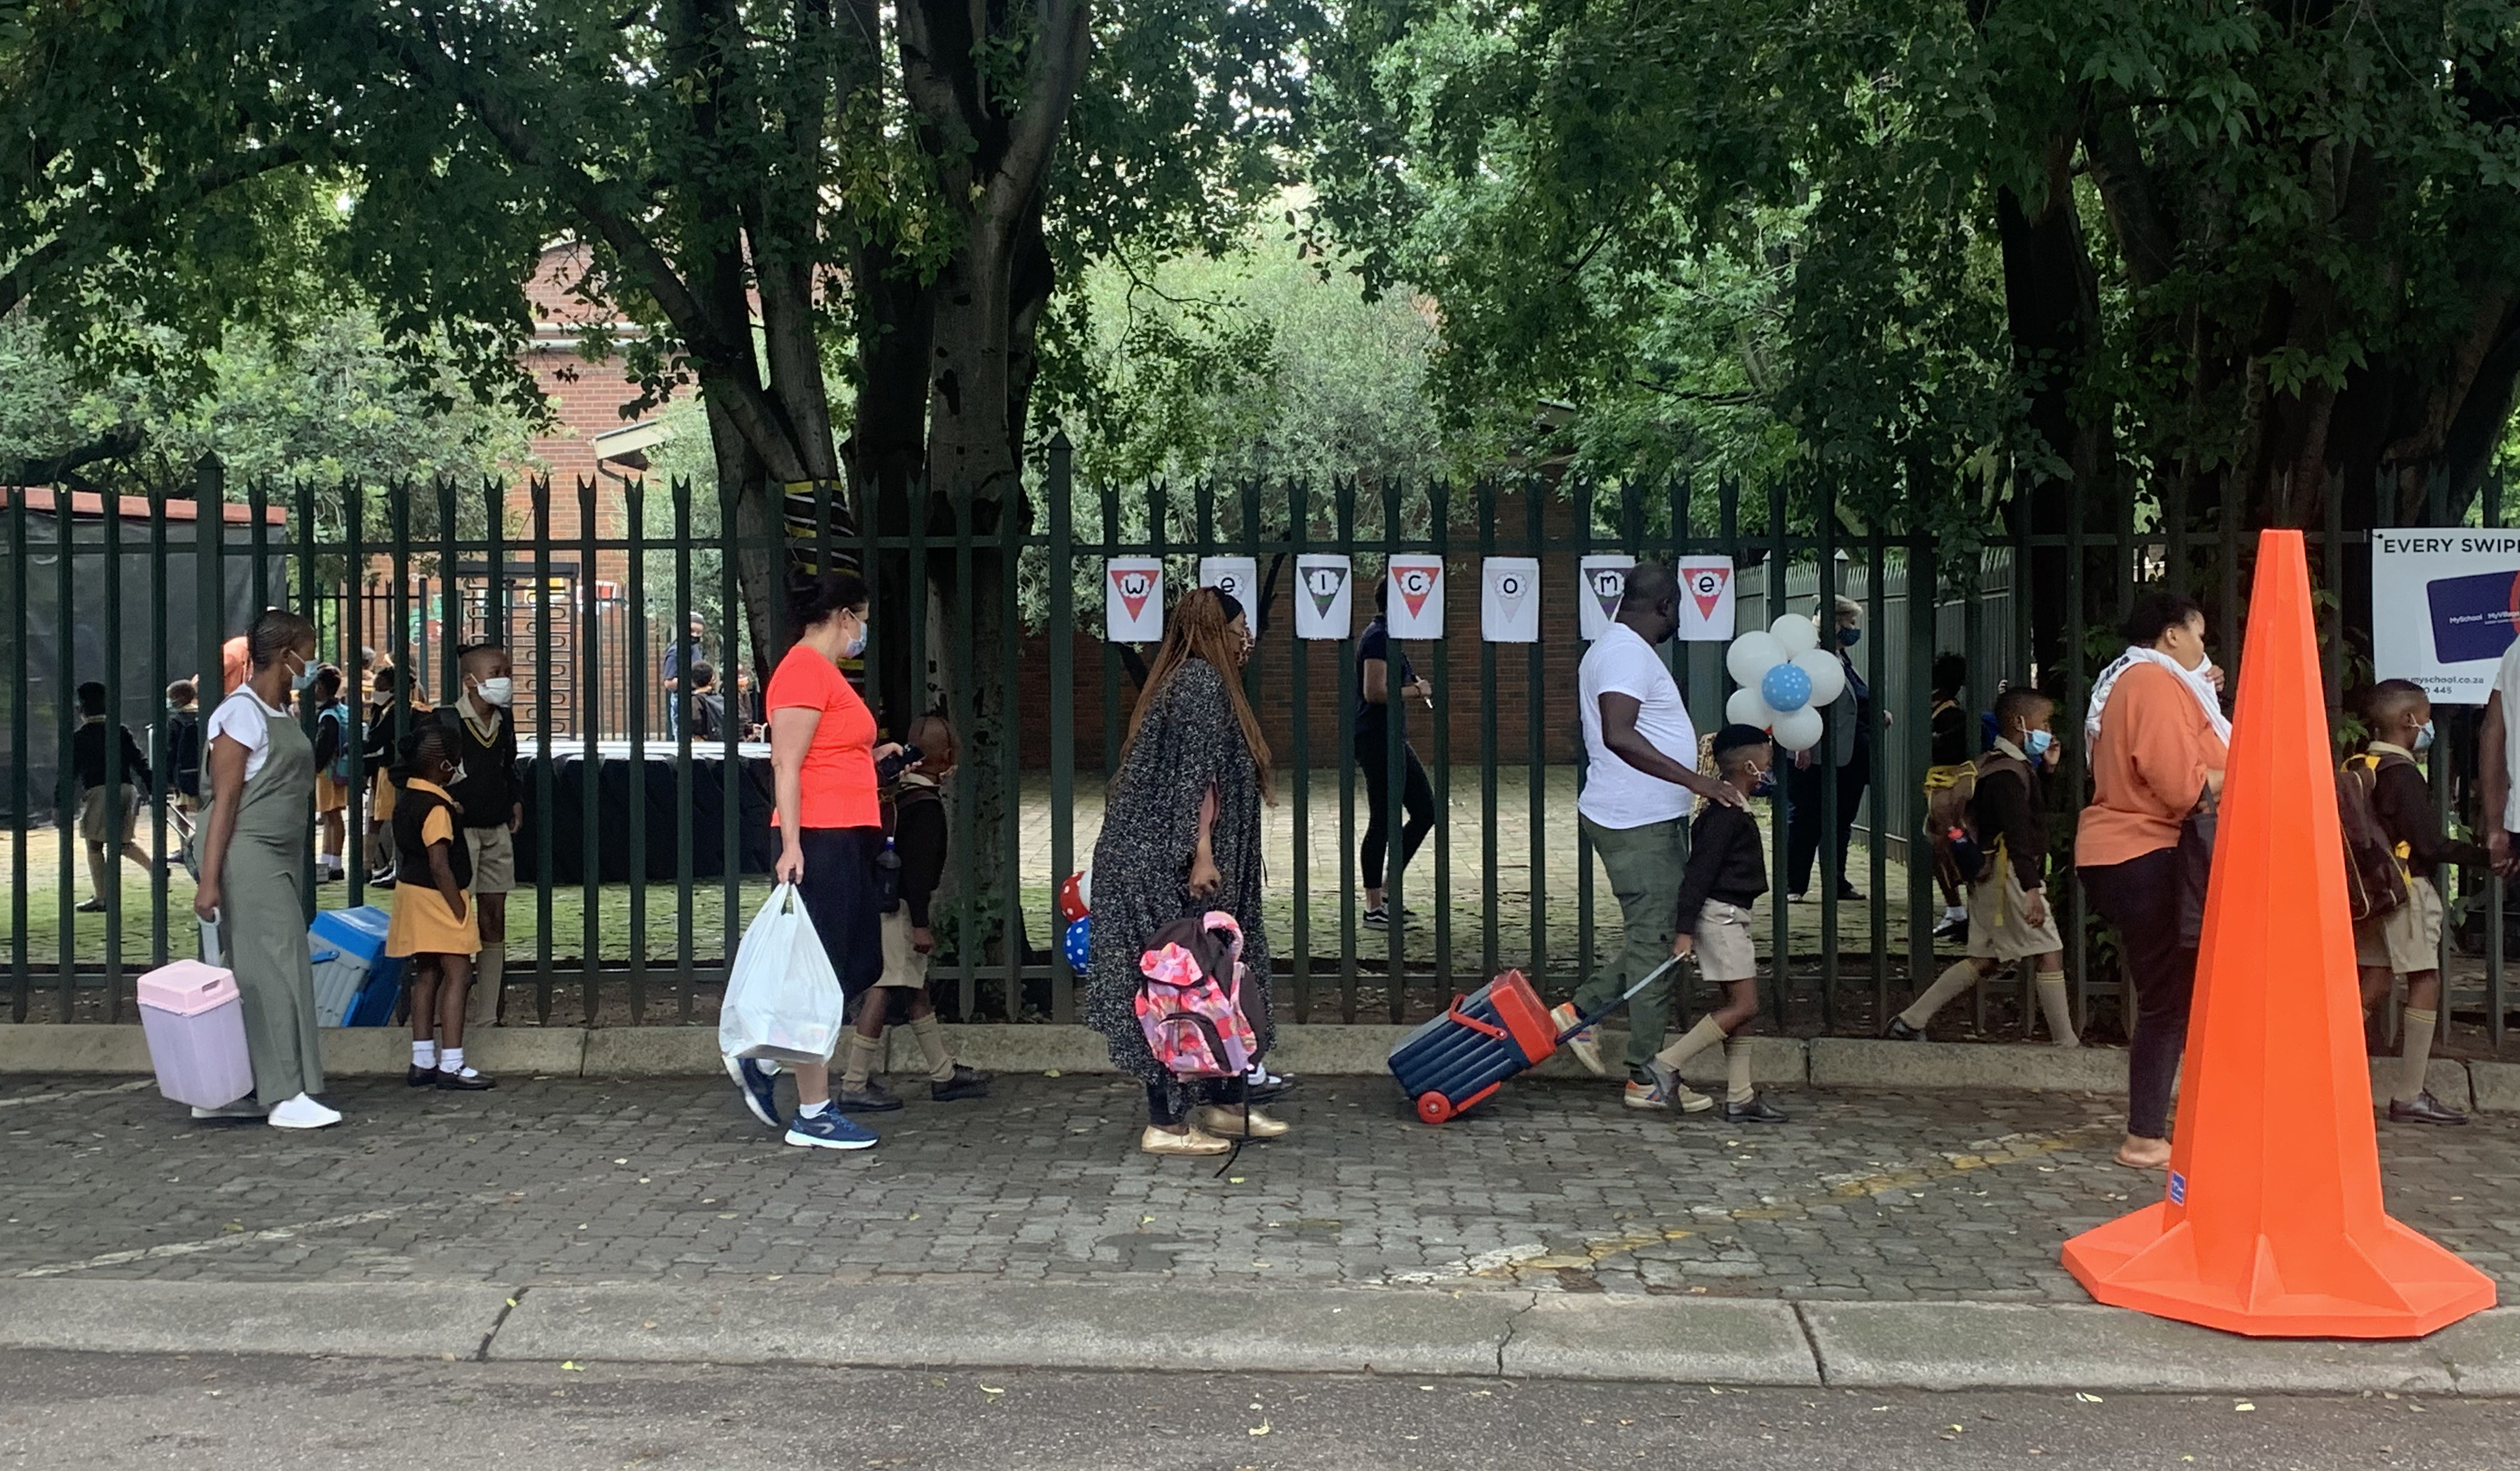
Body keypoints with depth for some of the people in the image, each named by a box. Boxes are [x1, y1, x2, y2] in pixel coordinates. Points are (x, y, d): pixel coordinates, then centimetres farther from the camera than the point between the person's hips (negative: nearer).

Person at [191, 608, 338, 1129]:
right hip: (247, 855, -9)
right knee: (276, 967, -8)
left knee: (252, 973, 10)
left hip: (280, 859, 9)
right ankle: (286, 1096, -4)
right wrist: (209, 881, -19)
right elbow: (225, 800, -16)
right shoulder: (242, 714, -12)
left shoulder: (279, 715, 15)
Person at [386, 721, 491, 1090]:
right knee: (457, 974, -7)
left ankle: (423, 1061, 18)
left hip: (411, 891, 10)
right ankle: (451, 1065, -9)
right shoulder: (437, 809, -19)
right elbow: (439, 867, -23)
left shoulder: (407, 797, 9)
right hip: (437, 896, -10)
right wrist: (460, 911, -18)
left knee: (426, 976, 14)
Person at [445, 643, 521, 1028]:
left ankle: (487, 1017, 14)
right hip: (459, 829, -7)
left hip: (497, 833, 7)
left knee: (494, 924, 8)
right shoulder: (446, 721, -11)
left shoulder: (503, 722, 10)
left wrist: (516, 801, 14)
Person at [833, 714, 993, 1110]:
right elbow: (918, 867, -20)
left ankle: (944, 1074, 23)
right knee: (886, 991, -9)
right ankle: (854, 1085, -9)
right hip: (899, 907, -10)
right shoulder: (926, 803, -15)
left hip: (886, 901, 10)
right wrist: (920, 925, -20)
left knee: (916, 990, 15)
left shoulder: (900, 792, 13)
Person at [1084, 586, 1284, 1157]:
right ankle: (1166, 1124, -2)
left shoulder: (1187, 679, 20)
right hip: (1170, 861, -11)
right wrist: (1201, 853, -24)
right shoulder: (1203, 682, -12)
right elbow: (1197, 775, -19)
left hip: (1156, 858, 11)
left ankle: (1226, 1104, 22)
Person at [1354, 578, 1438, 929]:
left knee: (1425, 810, 13)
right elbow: (1375, 692, -23)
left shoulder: (1385, 636, 17)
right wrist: (1417, 690, -12)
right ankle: (1374, 907, 3)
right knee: (1383, 821, -4)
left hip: (1393, 739, 11)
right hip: (1378, 739, -11)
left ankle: (1387, 889, 18)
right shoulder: (1379, 638, -15)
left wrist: (1416, 686, 10)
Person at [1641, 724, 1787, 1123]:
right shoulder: (1726, 815, -16)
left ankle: (1740, 1098, 10)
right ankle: (1666, 1063, -8)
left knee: (1740, 1006, 9)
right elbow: (1699, 871, -20)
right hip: (1721, 914, -10)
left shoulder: (1731, 811, 15)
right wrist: (1684, 930, -23)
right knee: (1743, 1005, -10)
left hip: (1730, 917, 10)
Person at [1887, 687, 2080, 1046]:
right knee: (2049, 953, -5)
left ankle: (1908, 1022, 11)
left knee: (1985, 960, 12)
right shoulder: (2009, 773, -16)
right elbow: (2017, 833, -25)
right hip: (2009, 877, -11)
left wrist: (2046, 770, 15)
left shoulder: (1994, 765, 16)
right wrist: (2032, 888, -32)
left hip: (1990, 877, 11)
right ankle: (2066, 1044, 0)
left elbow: (2034, 811, 26)